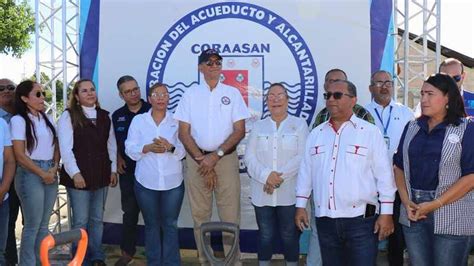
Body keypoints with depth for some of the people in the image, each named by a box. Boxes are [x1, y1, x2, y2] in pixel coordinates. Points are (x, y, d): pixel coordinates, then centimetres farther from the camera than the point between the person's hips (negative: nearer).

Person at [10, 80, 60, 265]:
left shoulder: (48, 119, 11)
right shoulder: (18, 120, -7)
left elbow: (56, 146, 12)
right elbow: (20, 155, -11)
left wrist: (55, 168, -5)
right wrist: (42, 174, -11)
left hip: (51, 173, 6)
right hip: (30, 175, -6)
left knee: (44, 224, 11)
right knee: (33, 225, 0)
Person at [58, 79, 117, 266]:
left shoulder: (104, 116, 12)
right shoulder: (68, 116, -4)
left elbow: (111, 144, 13)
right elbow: (65, 148, -9)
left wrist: (113, 169, 8)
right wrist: (75, 173, -15)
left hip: (101, 175, 5)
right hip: (79, 177, -4)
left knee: (97, 219, 12)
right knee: (81, 221, 2)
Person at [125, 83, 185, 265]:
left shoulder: (176, 121, 5)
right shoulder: (138, 120, 5)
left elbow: (183, 149, -1)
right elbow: (130, 149, 0)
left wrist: (170, 147, -21)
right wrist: (148, 148, -18)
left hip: (172, 182, 0)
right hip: (146, 182, 0)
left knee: (170, 225, 5)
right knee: (151, 225, 10)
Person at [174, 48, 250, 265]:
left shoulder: (232, 93, 4)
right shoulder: (190, 94, 6)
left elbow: (240, 131, -1)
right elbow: (184, 133, 2)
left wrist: (216, 155, -10)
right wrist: (202, 160, -7)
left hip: (226, 159, -1)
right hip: (196, 159, 1)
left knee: (230, 215, -2)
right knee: (200, 215, 7)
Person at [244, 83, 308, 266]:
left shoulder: (299, 124, 4)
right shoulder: (258, 127, 11)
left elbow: (303, 156, -7)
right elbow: (249, 157, 2)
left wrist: (280, 177, -16)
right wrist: (266, 176, -14)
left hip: (289, 192, -2)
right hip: (262, 192, 2)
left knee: (289, 236, 6)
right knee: (265, 236, 8)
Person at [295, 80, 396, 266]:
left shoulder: (370, 132, -3)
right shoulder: (316, 134, 9)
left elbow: (384, 175, -4)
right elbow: (306, 172, 12)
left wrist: (386, 213, -7)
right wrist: (300, 206, 10)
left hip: (361, 219, -4)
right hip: (325, 220, 4)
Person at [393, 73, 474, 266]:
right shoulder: (412, 127, 9)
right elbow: (399, 167, 9)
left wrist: (435, 204, -16)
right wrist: (406, 201, -5)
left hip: (451, 217, -4)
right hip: (413, 213, 4)